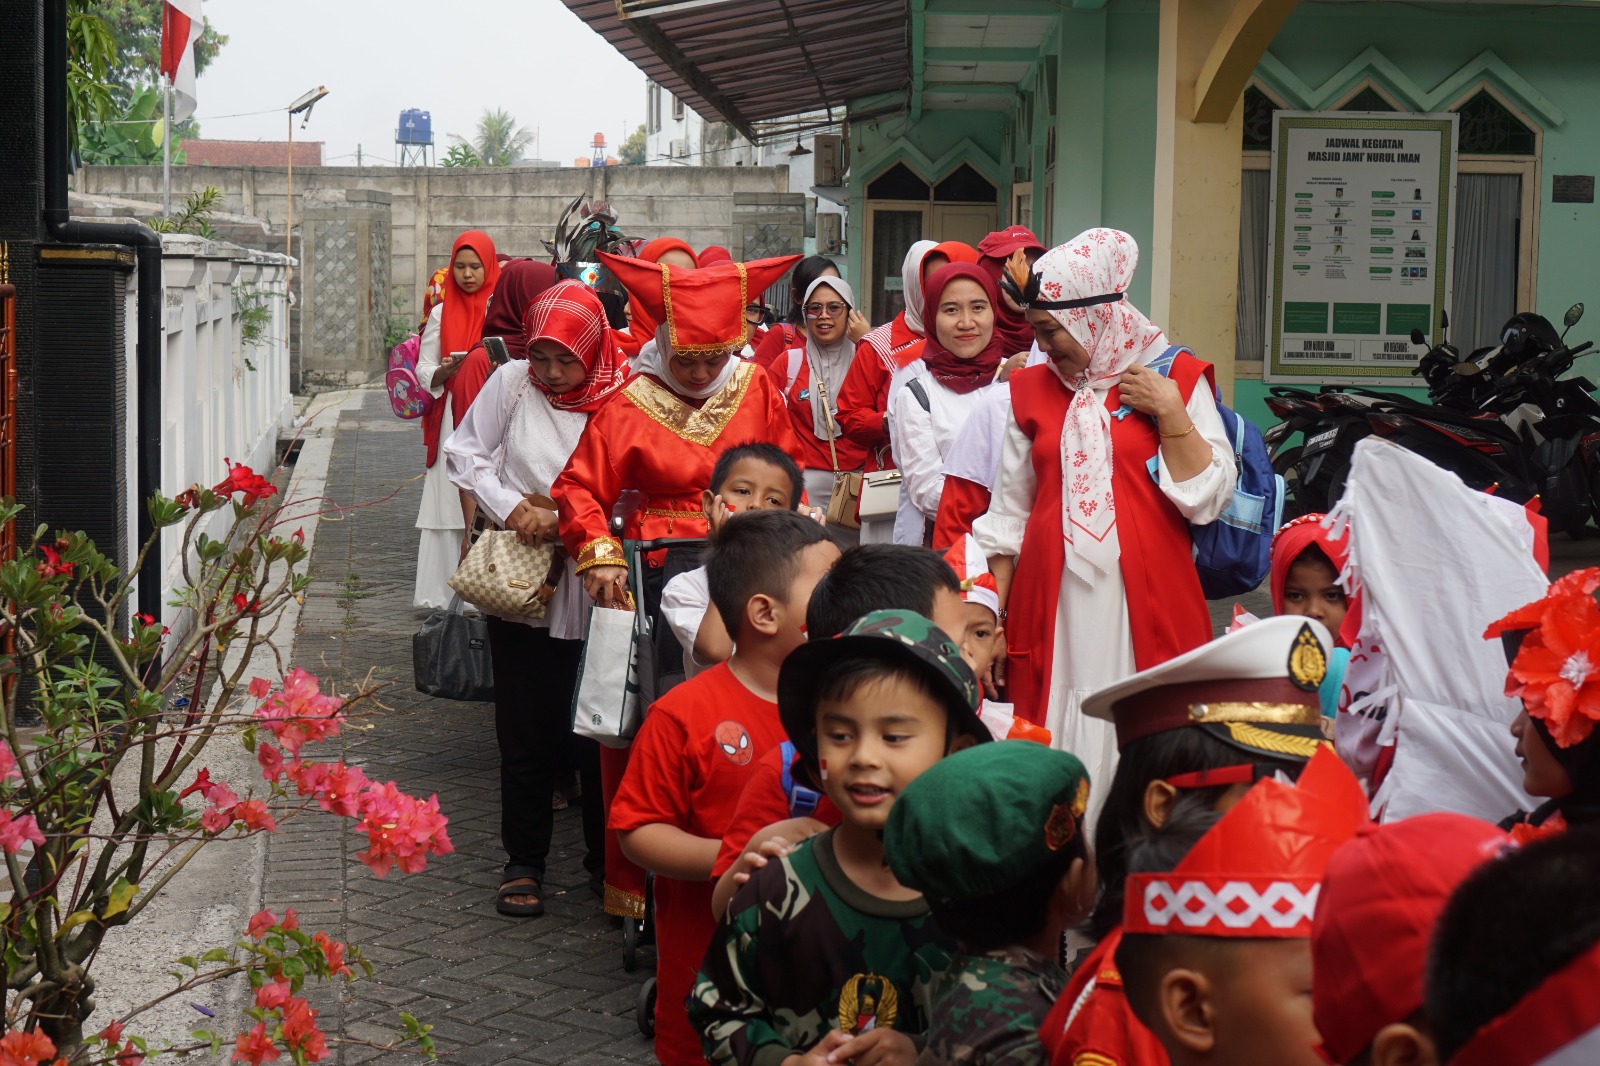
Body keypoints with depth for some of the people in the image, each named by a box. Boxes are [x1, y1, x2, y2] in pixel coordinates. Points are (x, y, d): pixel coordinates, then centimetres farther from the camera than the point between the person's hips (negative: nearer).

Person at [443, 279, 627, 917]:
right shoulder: (513, 384, -1)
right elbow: (463, 452, 6)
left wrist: (564, 518, -17)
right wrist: (512, 508, -7)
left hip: (592, 585, -1)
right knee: (526, 730, 7)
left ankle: (606, 859, 22)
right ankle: (523, 861, 21)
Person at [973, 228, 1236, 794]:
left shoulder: (1178, 379, 4)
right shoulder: (1031, 390, 13)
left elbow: (1208, 499, -2)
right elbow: (1008, 514, 15)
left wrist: (1169, 413, -9)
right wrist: (991, 616, 10)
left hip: (1145, 606, -2)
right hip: (1052, 603, 3)